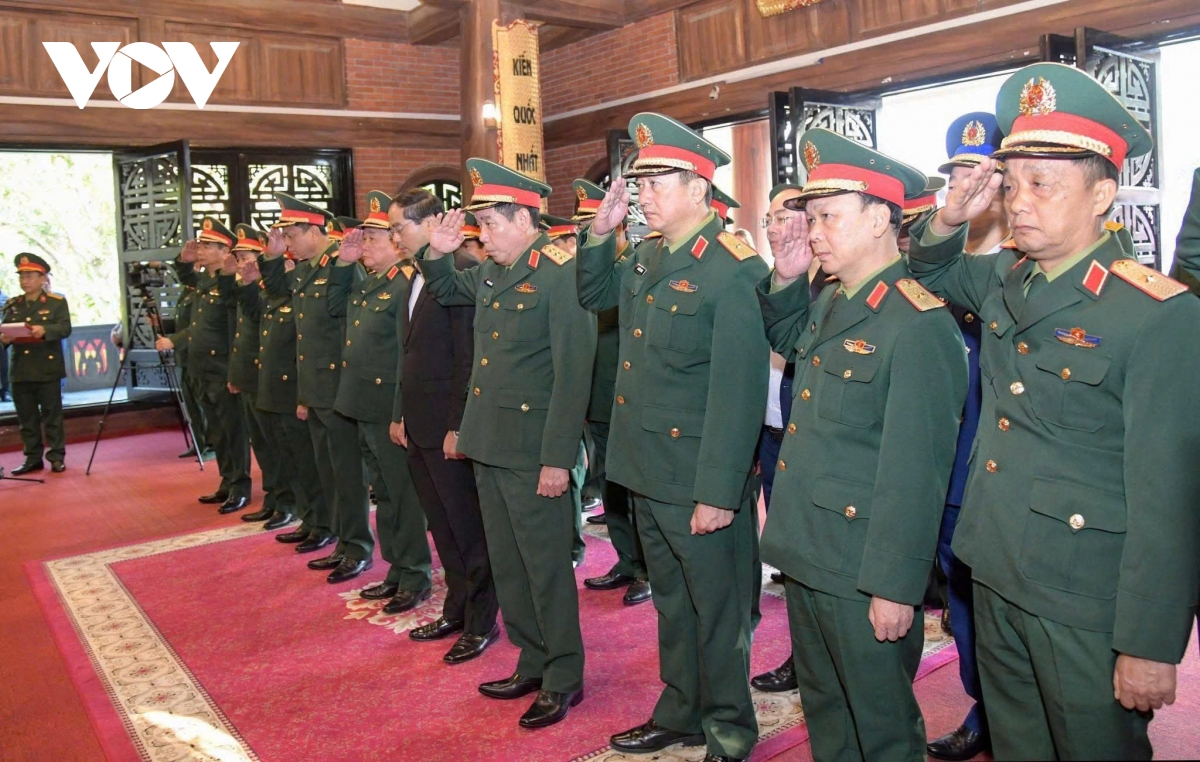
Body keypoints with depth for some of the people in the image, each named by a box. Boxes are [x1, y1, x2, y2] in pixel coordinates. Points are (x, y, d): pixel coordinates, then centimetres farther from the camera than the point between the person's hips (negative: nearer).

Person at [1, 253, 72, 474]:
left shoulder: (57, 302, 0)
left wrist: (45, 330, -30)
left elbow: (65, 328, -11)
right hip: (21, 371, 4)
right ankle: (33, 458, 16)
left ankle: (57, 457, 9)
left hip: (48, 369, -4)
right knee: (26, 418, 8)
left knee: (52, 415, 2)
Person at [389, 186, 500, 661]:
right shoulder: (418, 277, 14)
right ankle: (456, 610, 31)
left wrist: (458, 426, -19)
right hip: (419, 427, 9)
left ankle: (481, 622, 16)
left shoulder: (462, 271, -15)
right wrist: (401, 414, 16)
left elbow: (469, 357, -19)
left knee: (468, 529, 3)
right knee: (442, 527, 18)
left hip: (448, 429, -9)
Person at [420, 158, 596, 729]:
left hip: (533, 452, -8)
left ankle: (563, 678, 20)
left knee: (545, 565, 3)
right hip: (489, 445, 9)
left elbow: (572, 374, -19)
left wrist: (557, 459, -20)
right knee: (507, 564, 17)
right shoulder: (490, 274, 10)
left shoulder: (561, 274, -15)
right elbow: (445, 291, 32)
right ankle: (532, 664, 32)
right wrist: (437, 253, 10)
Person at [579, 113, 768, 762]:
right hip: (646, 471, 8)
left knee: (716, 610, 9)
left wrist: (718, 493, -21)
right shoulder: (646, 258, 6)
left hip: (700, 483, -8)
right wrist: (601, 232, 7)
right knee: (671, 601, 21)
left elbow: (738, 392, -21)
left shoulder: (732, 270, -18)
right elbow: (593, 294, 24)